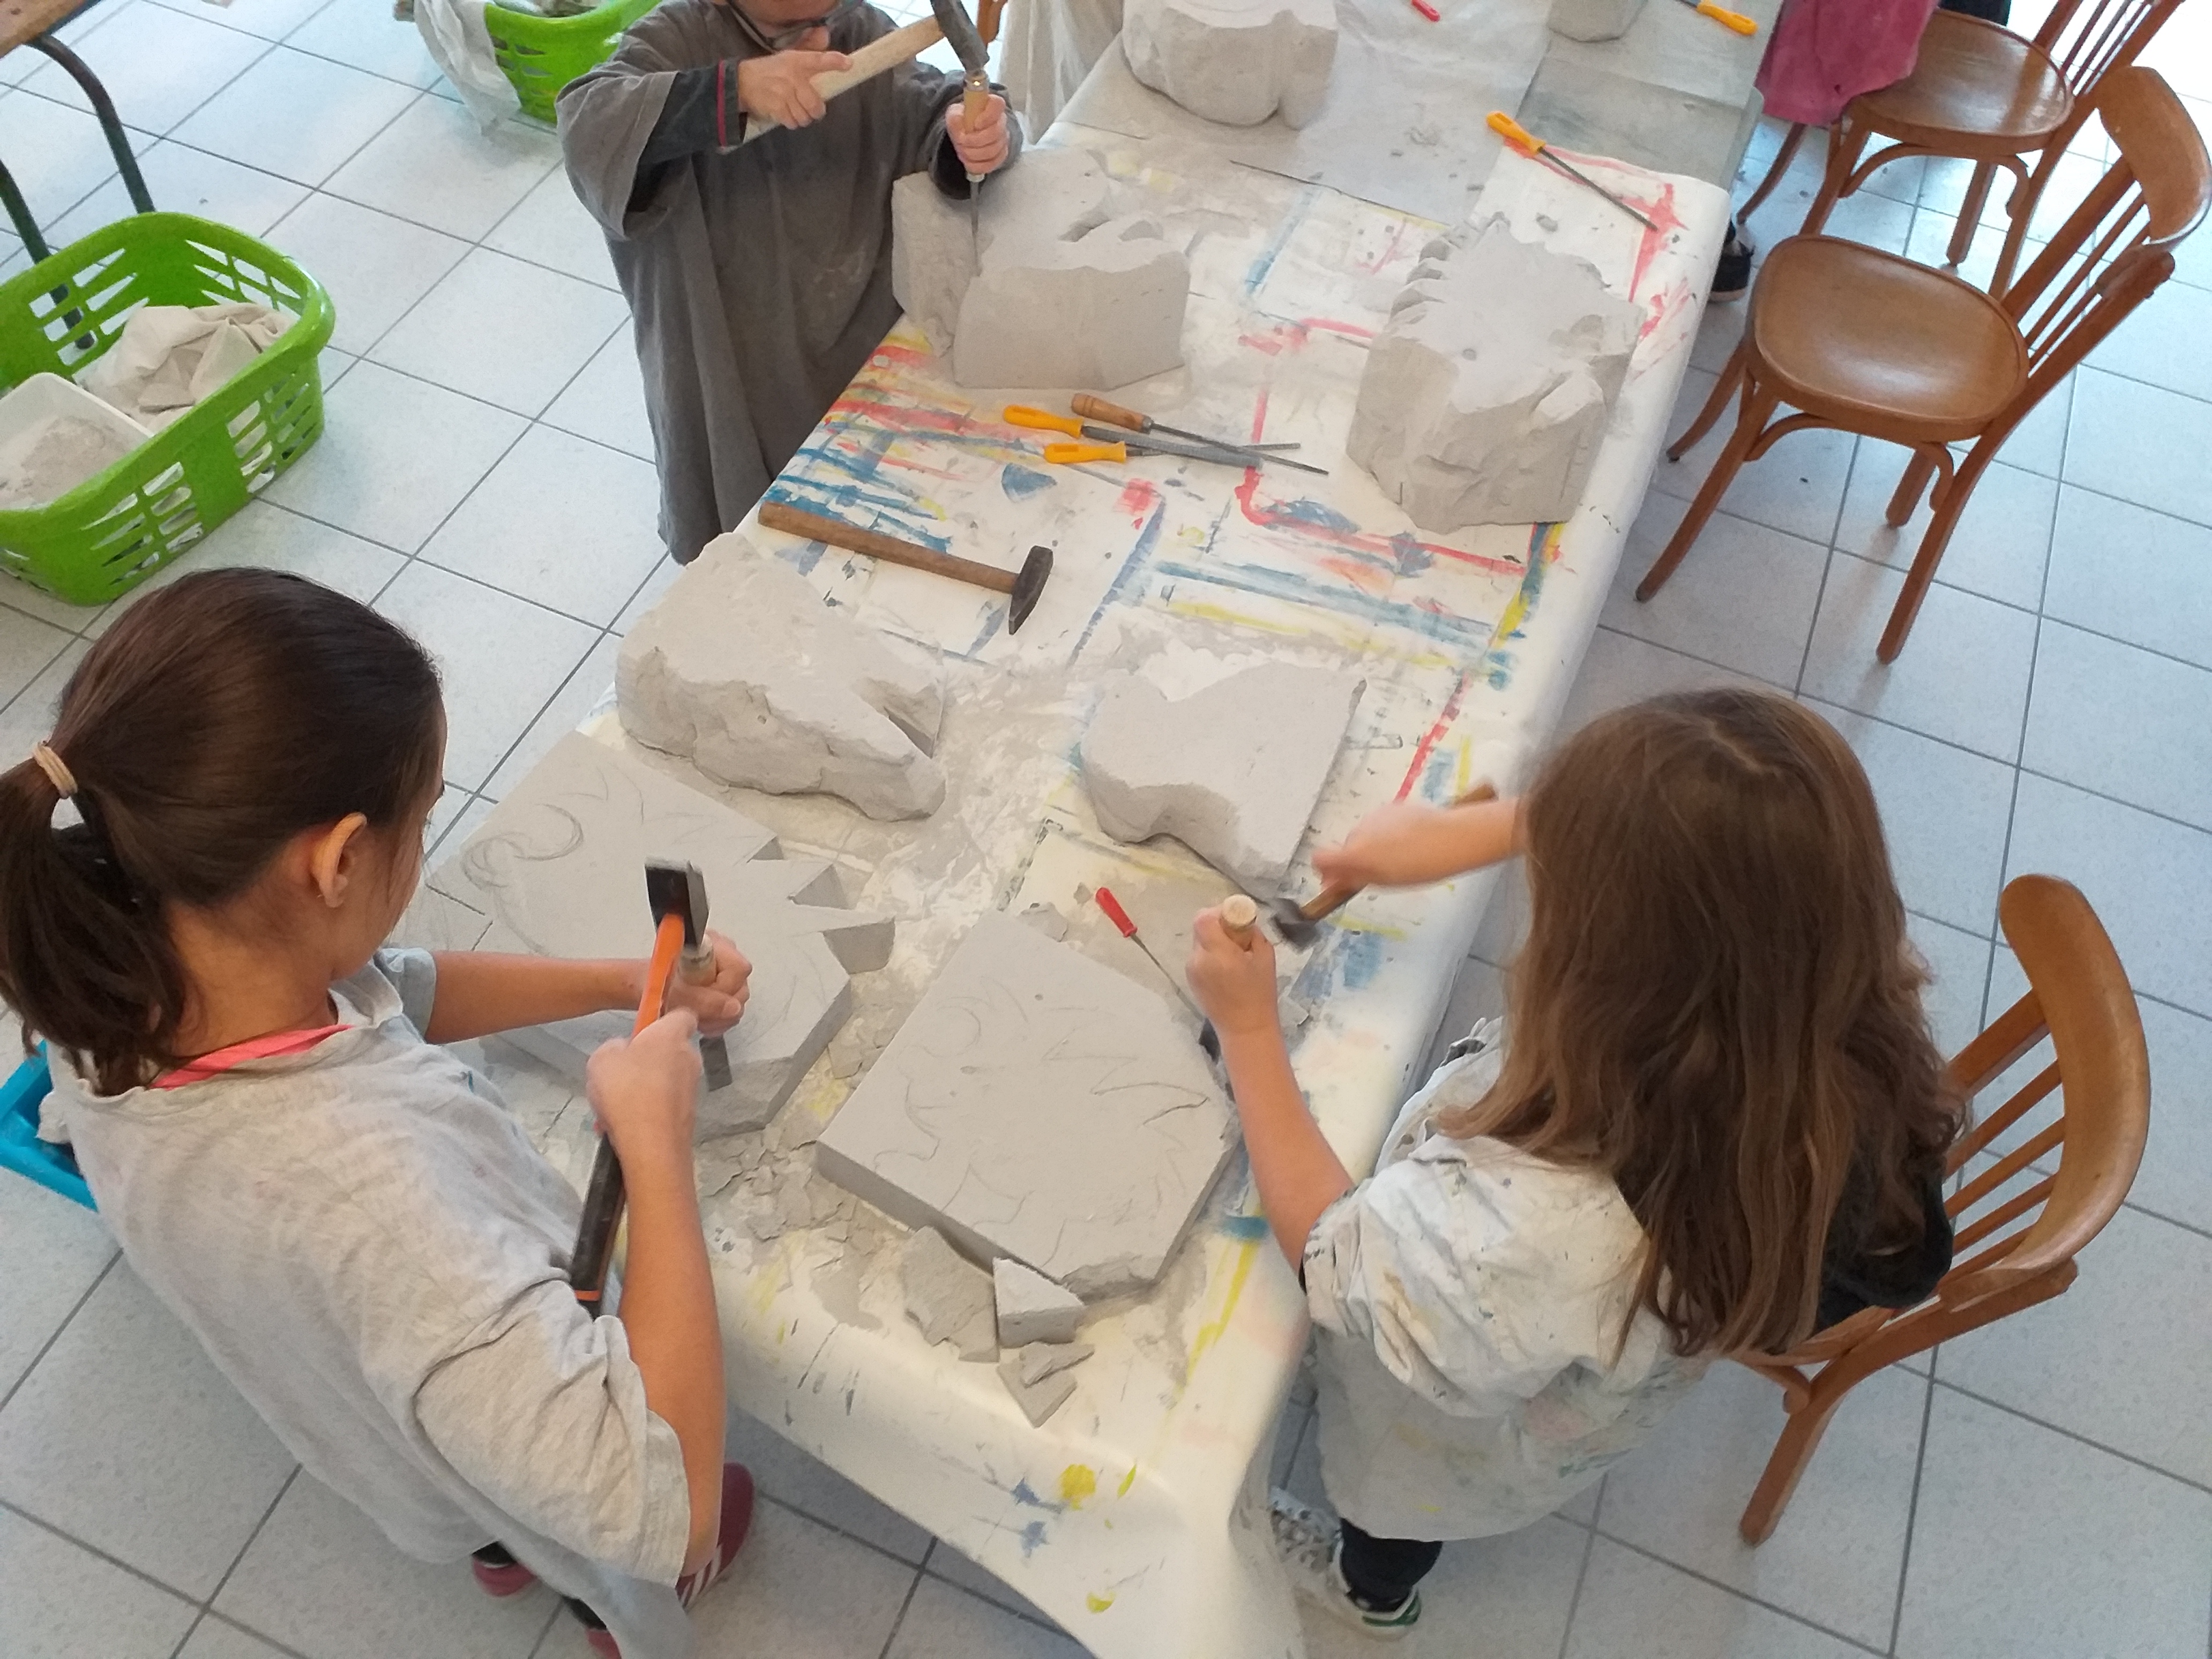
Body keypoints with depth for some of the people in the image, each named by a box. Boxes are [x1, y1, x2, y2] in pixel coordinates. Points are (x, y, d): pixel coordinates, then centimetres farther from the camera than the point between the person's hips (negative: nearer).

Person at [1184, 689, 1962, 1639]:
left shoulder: (1536, 1234, -51)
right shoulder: (1841, 1036, -35)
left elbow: (1329, 1252, -29)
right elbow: (1696, 847, -15)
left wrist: (1249, 1030, -23)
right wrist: (1469, 832, -20)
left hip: (1474, 1438, -5)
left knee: (1400, 1490, 31)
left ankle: (1371, 1587, 67)